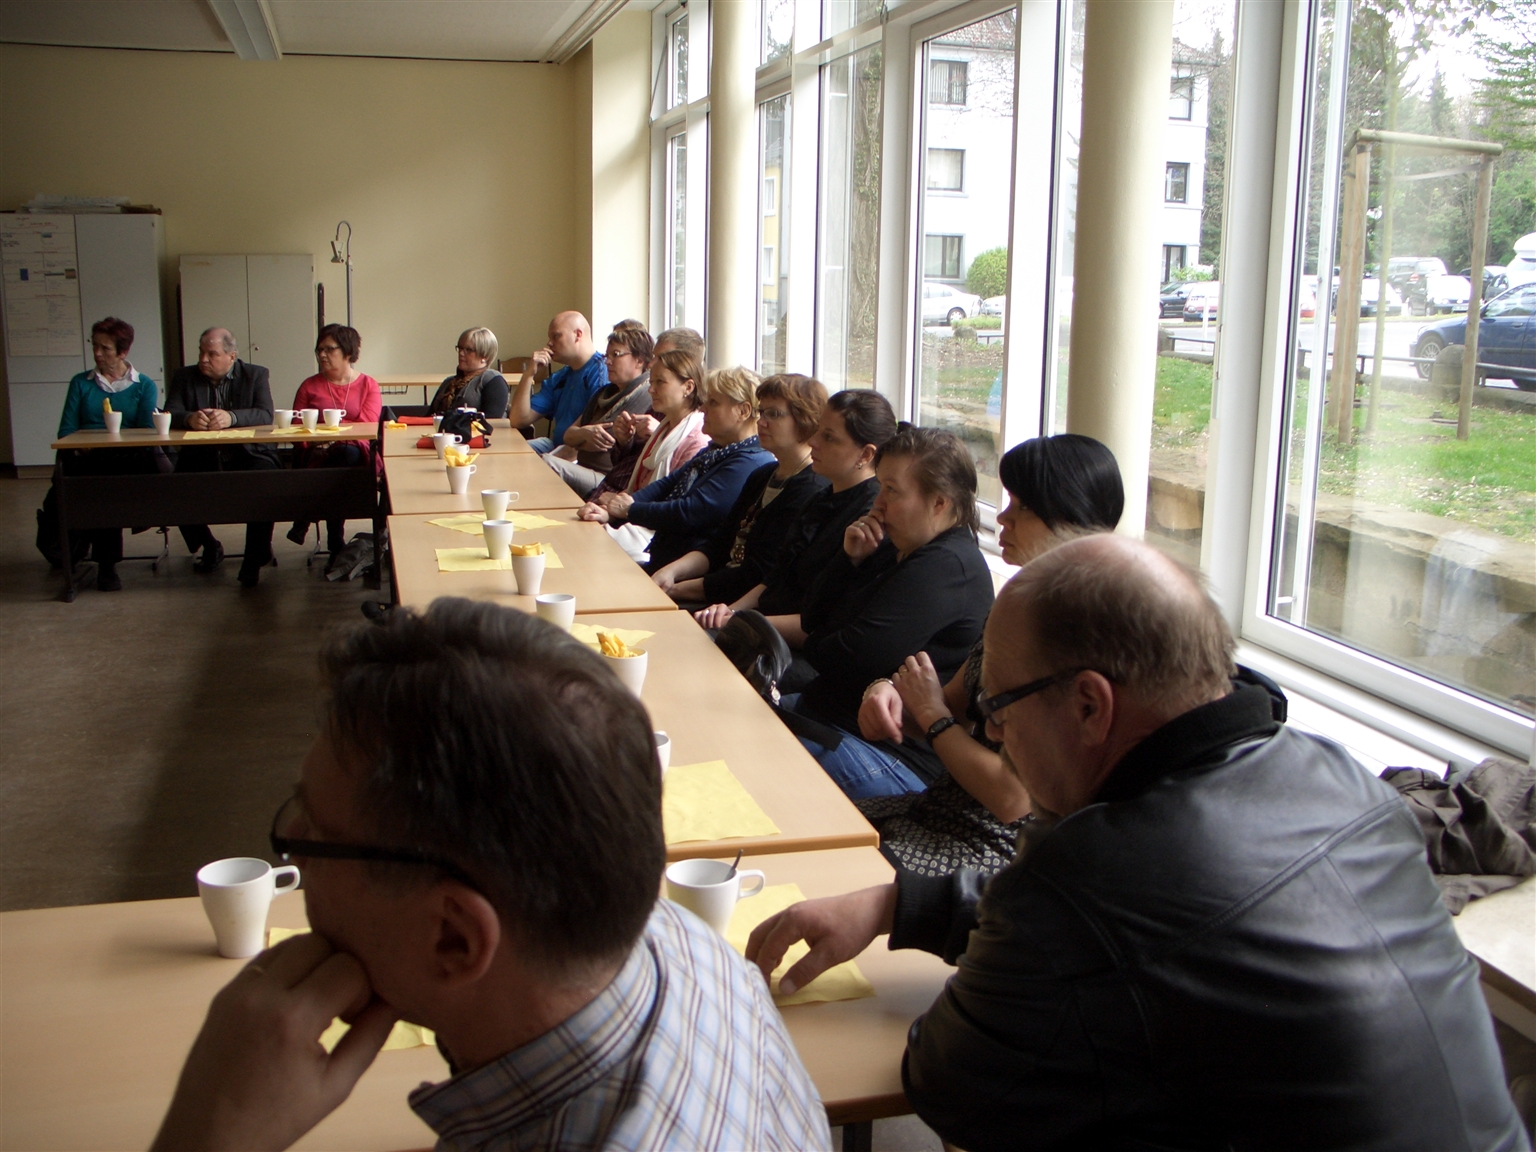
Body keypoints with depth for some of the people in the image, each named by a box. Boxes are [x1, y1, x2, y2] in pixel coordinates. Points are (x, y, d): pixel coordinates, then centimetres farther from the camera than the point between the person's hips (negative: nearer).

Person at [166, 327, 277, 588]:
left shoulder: (256, 375, 6)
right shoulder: (183, 377, 10)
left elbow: (265, 415, -9)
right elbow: (169, 415, -2)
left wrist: (232, 417, -29)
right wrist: (189, 419, -26)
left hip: (246, 455, -2)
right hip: (200, 457, 2)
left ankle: (254, 559, -13)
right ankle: (210, 547, 6)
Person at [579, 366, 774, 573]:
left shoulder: (749, 464, -18)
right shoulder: (714, 451, 16)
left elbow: (689, 513, -22)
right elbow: (667, 485, 11)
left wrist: (630, 509, -8)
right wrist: (610, 512, -3)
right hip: (661, 560, 9)